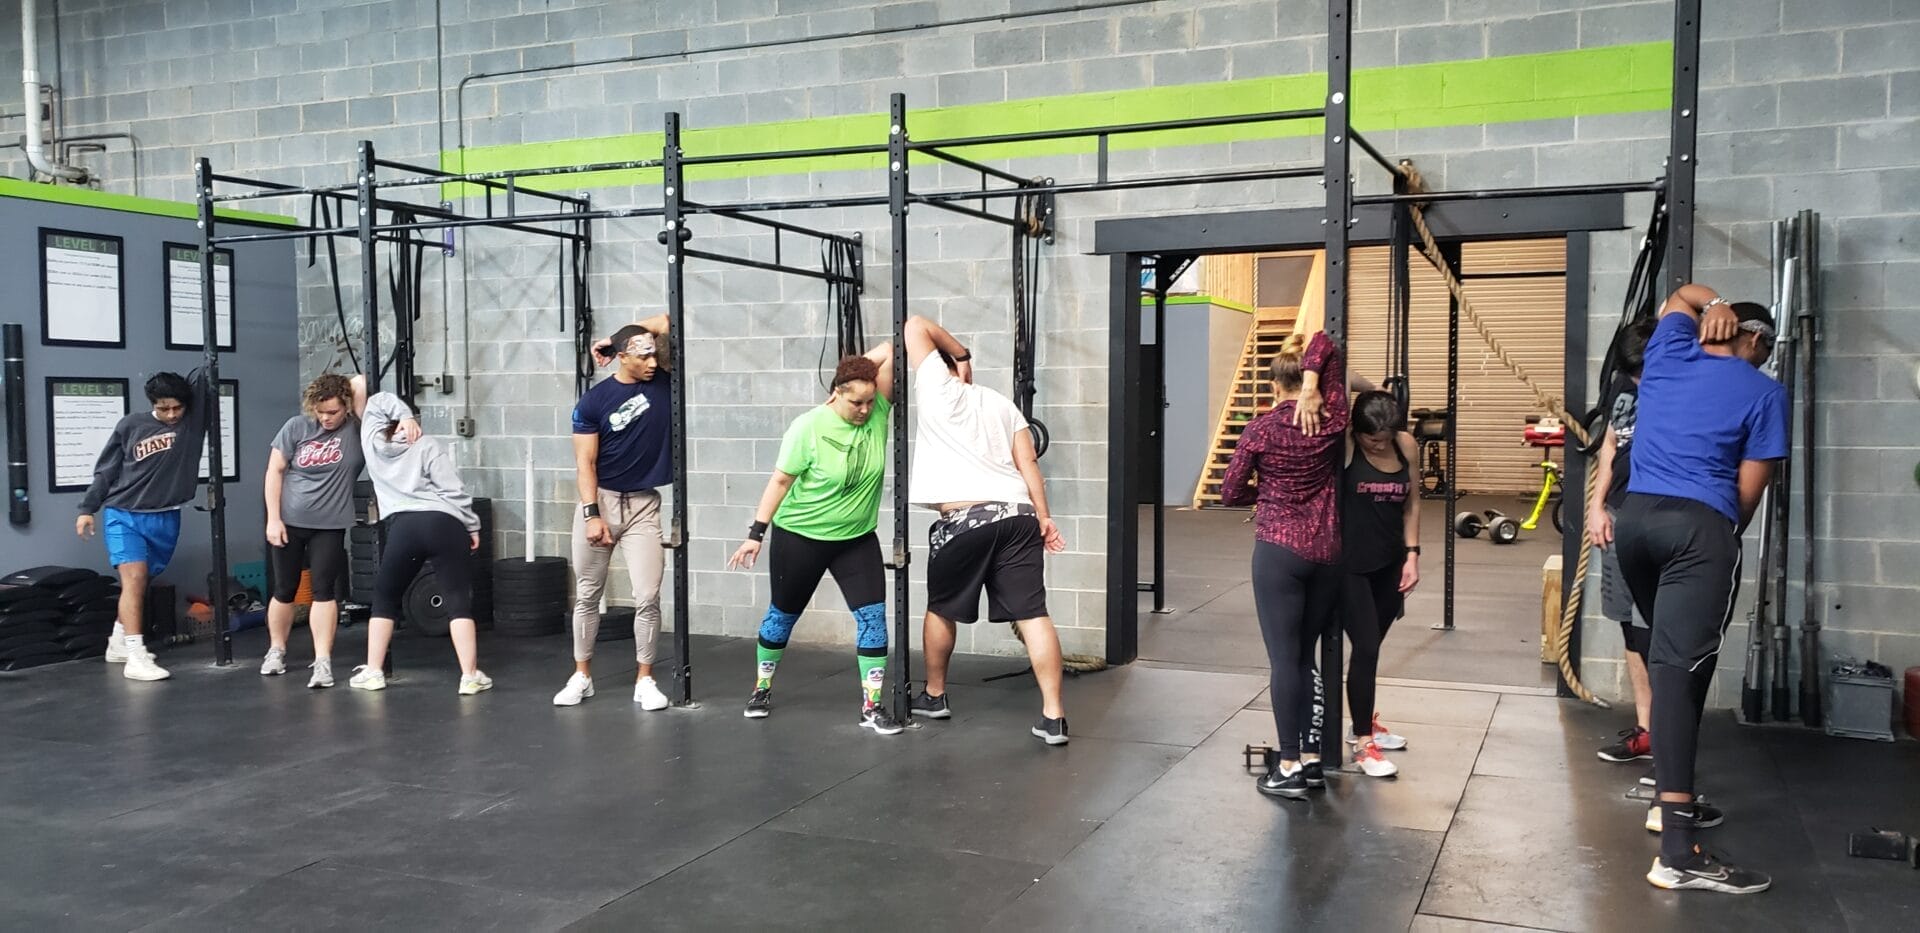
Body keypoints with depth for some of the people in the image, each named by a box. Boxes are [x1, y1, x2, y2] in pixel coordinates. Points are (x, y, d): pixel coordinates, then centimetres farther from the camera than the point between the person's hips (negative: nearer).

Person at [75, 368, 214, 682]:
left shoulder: (193, 418, 0)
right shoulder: (131, 425, -2)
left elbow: (203, 377, -6)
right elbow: (106, 470, 5)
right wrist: (87, 508, 5)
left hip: (165, 519, 3)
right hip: (124, 515, -3)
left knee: (140, 582, 15)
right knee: (134, 577, -16)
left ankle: (119, 644, 34)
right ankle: (136, 657, -19)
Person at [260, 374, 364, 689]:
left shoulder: (356, 428, -10)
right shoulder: (296, 427, -7)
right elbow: (274, 471, -3)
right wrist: (273, 518, -7)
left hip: (329, 525, -1)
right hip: (288, 522, 1)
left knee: (324, 590, -5)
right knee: (284, 590, 12)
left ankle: (323, 662, -3)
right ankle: (276, 651, 31)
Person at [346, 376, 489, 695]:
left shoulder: (372, 439, 16)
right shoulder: (427, 445, 8)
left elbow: (377, 401, 27)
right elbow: (454, 490, 0)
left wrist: (403, 415, 13)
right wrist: (473, 526, 6)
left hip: (403, 526, 2)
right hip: (445, 523, -1)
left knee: (385, 598, 19)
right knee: (458, 601, -3)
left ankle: (373, 672, 18)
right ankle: (470, 676, -8)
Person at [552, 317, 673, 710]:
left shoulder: (662, 383, -1)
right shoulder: (593, 401, -7)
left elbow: (666, 322, 1)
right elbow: (585, 462, -8)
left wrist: (624, 335, 2)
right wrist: (591, 515, -14)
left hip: (643, 504, 1)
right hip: (600, 500, -1)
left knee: (647, 597, -4)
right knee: (587, 595, 9)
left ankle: (645, 680, 8)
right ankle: (582, 676, 22)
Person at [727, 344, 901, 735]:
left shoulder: (878, 412, -12)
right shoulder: (808, 428, -21)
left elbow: (887, 351, -19)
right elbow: (780, 481, -15)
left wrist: (856, 369, -14)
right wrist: (757, 532, -16)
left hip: (857, 538, 3)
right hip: (798, 536, -3)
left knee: (873, 614, -7)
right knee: (784, 614, 14)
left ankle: (872, 706, 2)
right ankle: (762, 688, 35)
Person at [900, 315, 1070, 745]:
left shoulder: (939, 391, 6)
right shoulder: (1002, 403, 20)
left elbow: (916, 327, 6)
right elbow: (1028, 462, 11)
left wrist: (960, 352, 13)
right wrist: (1043, 517, 9)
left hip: (964, 521, -4)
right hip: (1017, 515, 5)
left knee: (941, 610, 17)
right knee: (1033, 615, -1)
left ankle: (934, 696, 32)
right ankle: (1053, 716, -4)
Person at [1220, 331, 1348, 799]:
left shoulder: (1261, 429, -6)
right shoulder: (1332, 421, 1)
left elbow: (1231, 493, 0)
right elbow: (1326, 346, 9)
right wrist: (1314, 390, -4)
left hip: (1279, 551, -4)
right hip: (1327, 553, 4)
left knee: (1284, 659, -2)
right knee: (1305, 656, 13)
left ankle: (1289, 768, -1)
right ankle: (1312, 759, 16)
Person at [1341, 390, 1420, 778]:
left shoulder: (1406, 445, -1)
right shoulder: (1343, 447, -15)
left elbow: (1411, 504, 7)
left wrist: (1412, 554, 4)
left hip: (1389, 565, 5)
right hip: (1350, 566, -5)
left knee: (1370, 646, 18)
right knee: (1365, 648, -5)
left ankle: (1364, 722, 36)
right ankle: (1362, 742, 6)